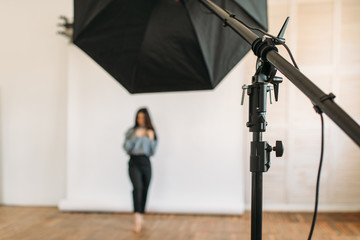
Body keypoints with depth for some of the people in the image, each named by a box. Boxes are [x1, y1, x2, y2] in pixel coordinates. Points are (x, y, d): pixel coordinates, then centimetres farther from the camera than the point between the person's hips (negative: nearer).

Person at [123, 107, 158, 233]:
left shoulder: (151, 132, 13)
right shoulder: (131, 131, 5)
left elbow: (152, 152, 9)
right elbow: (126, 147, -4)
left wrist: (152, 139, -4)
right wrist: (136, 136, -11)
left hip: (146, 163, 3)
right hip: (134, 162, -3)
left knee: (144, 191, 6)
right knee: (138, 187, -23)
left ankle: (141, 216, 25)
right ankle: (137, 219, -29)